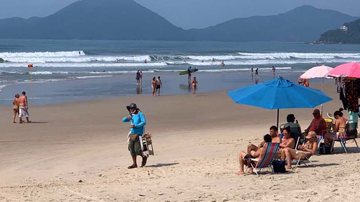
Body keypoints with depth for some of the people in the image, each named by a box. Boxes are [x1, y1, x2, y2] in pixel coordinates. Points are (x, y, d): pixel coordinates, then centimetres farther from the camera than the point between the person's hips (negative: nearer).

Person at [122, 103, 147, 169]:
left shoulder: (140, 114, -2)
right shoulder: (131, 116, 17)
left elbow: (144, 122, -12)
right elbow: (123, 120, 19)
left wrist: (135, 126, -21)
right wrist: (127, 118, -4)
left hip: (138, 134, -7)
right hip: (132, 133, 7)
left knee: (137, 149, -10)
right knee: (131, 148, 1)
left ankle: (144, 157, 17)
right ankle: (134, 164, 8)